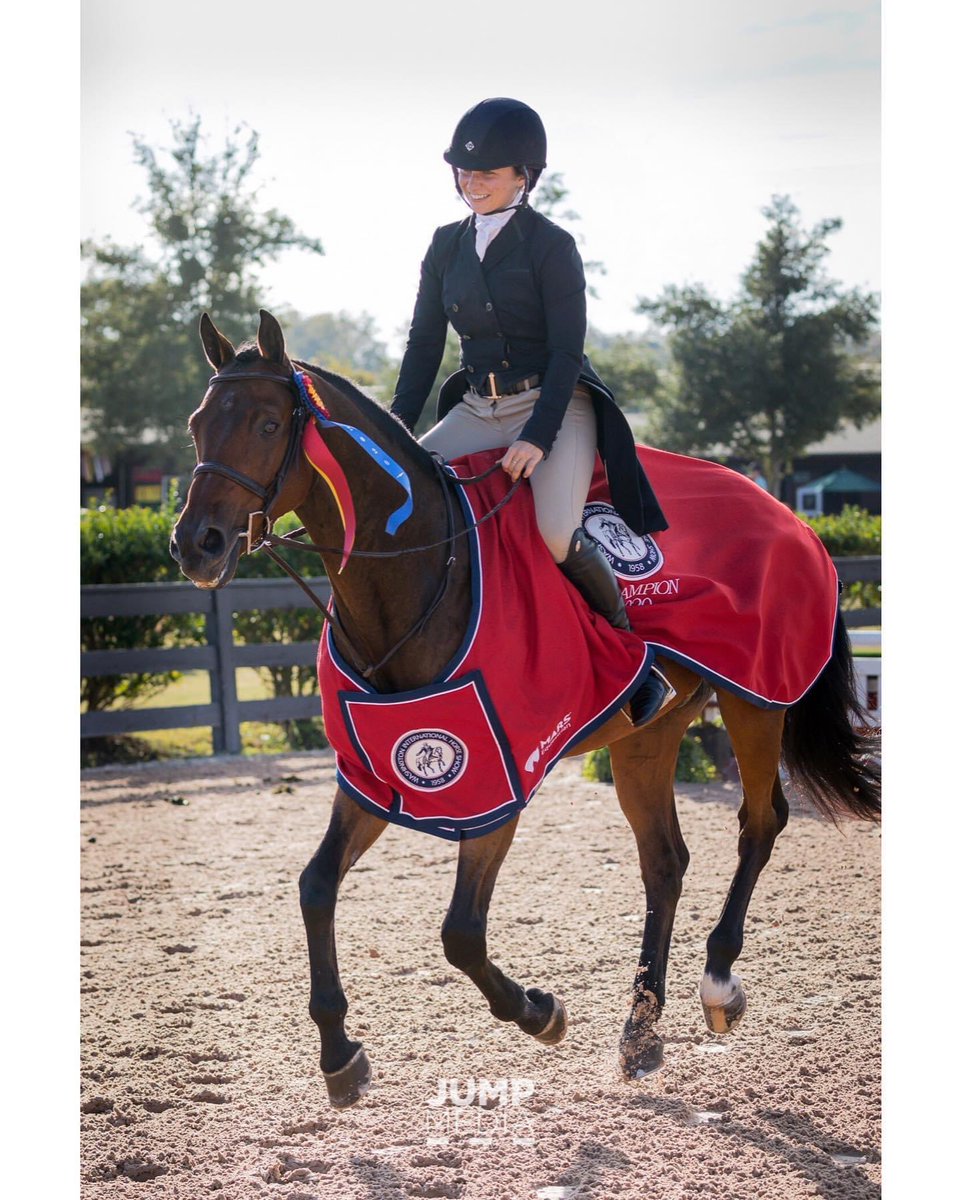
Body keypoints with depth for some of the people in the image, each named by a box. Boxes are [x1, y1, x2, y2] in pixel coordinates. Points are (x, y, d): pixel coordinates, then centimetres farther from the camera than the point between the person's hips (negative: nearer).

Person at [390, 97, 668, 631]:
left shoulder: (552, 246, -8)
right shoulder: (447, 246, 9)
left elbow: (566, 351, -13)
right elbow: (425, 343, 12)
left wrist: (537, 438, -24)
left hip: (554, 404, -6)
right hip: (476, 408, 6)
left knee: (557, 536, -27)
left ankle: (620, 624, 2)